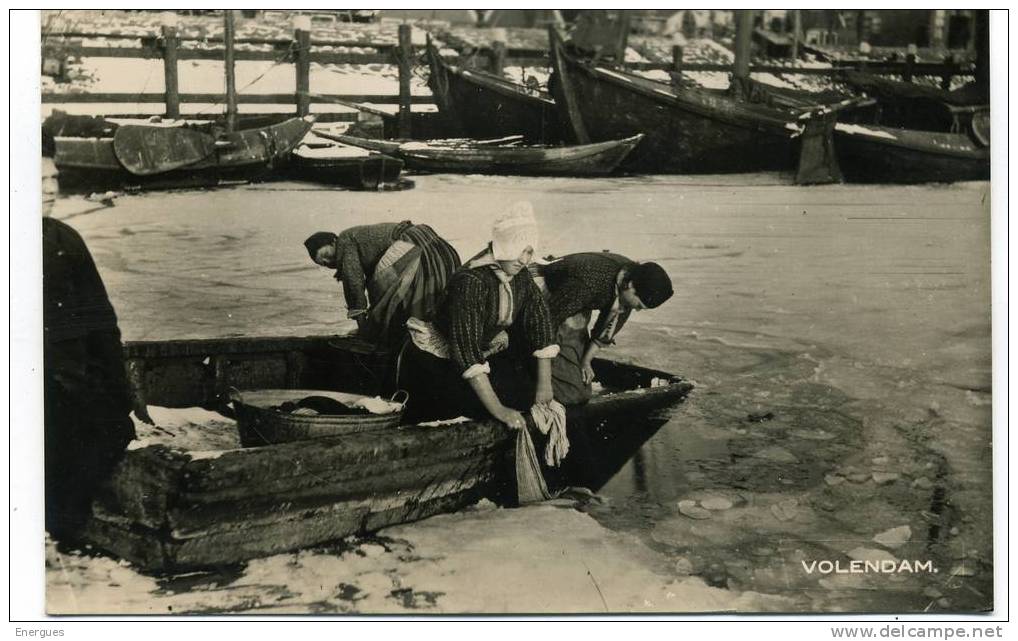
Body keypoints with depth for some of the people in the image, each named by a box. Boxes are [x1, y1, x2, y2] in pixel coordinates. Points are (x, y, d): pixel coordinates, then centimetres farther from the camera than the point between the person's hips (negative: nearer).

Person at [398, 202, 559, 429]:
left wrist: (544, 385, -10)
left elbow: (540, 322, -2)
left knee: (527, 393, -9)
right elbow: (466, 348, -36)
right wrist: (497, 410, -39)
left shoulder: (520, 276, -8)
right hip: (438, 358, -7)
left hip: (487, 350, 7)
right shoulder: (471, 281, -31)